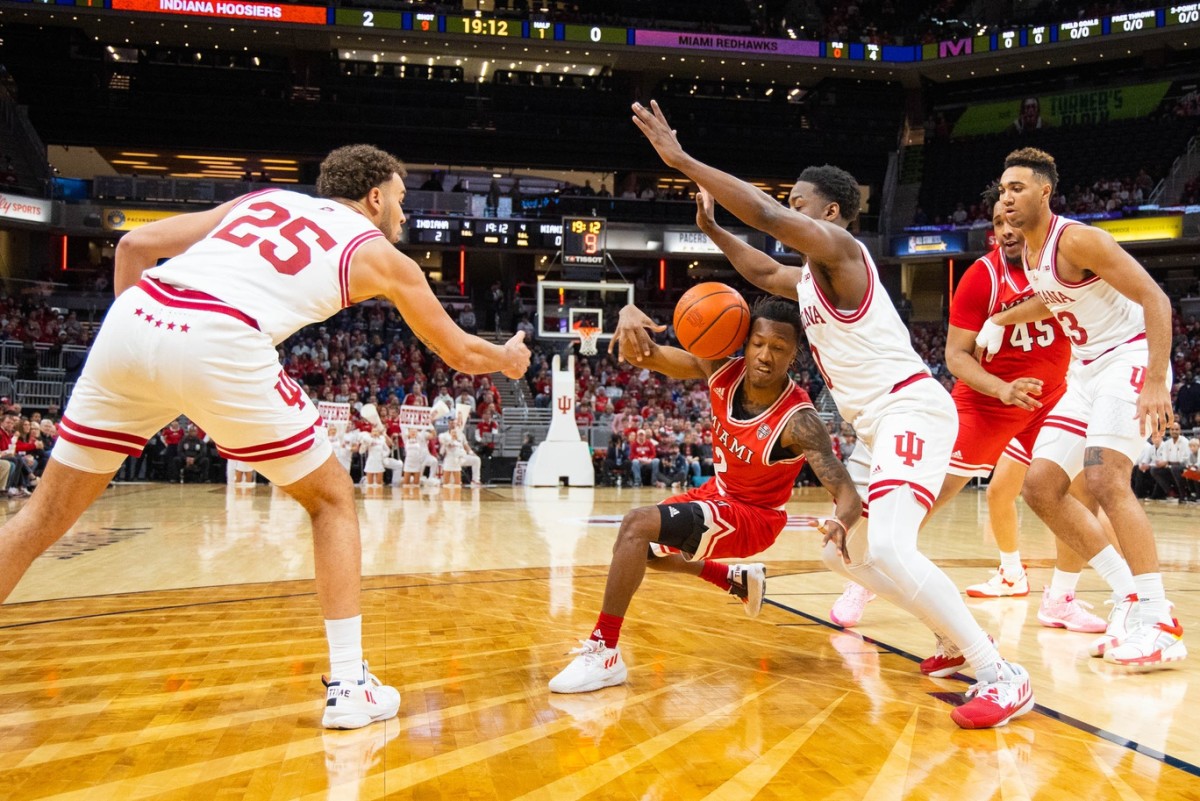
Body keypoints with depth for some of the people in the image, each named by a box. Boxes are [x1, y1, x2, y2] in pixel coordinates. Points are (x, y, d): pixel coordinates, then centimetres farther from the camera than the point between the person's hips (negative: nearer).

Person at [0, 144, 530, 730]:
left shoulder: (263, 198, 31)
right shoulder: (379, 254, 21)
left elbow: (135, 245, 23)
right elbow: (460, 353, 30)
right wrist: (509, 358, 51)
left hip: (133, 316, 5)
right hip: (219, 345, -4)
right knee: (332, 500, 16)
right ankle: (349, 686, 13)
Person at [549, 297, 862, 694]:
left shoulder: (798, 421, -30)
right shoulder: (723, 372, -16)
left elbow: (846, 491, -34)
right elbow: (646, 355, -19)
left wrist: (839, 525, -58)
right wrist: (630, 315, -43)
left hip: (753, 516, -7)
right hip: (719, 492, 8)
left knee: (638, 525, -27)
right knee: (639, 549, 24)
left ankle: (603, 652, -21)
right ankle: (738, 579, 36)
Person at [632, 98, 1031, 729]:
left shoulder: (840, 250, -9)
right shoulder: (811, 278, 19)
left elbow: (766, 215, -23)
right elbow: (765, 272, 39)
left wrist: (681, 160, -19)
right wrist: (710, 227, 30)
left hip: (911, 409, -11)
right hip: (875, 424, 11)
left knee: (885, 547, -27)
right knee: (842, 551, 17)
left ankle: (1001, 676, -17)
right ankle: (962, 640, 25)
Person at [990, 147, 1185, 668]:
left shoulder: (1077, 239, -18)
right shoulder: (1029, 253, 8)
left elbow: (1155, 299, -23)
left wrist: (1156, 381, -31)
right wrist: (1000, 319, 31)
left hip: (1130, 359, -9)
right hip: (1086, 371, 9)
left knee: (1105, 478, -26)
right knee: (1039, 486, 1)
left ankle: (1158, 621, -17)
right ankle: (1130, 598, 8)